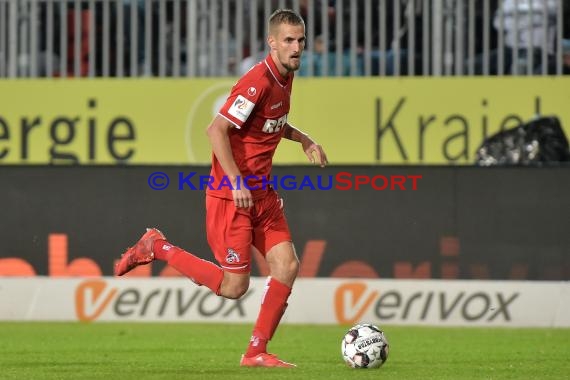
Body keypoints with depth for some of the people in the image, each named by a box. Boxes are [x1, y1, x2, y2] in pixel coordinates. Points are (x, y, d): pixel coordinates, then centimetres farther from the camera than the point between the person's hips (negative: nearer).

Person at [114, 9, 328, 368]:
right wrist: (237, 183, -30)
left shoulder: (285, 77, 8)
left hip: (262, 193, 8)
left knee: (287, 265, -3)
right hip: (232, 194, -8)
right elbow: (217, 130, -25)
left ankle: (257, 351, 5)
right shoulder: (258, 82, -21)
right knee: (234, 286, -4)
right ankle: (157, 248, 13)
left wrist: (304, 139, 11)